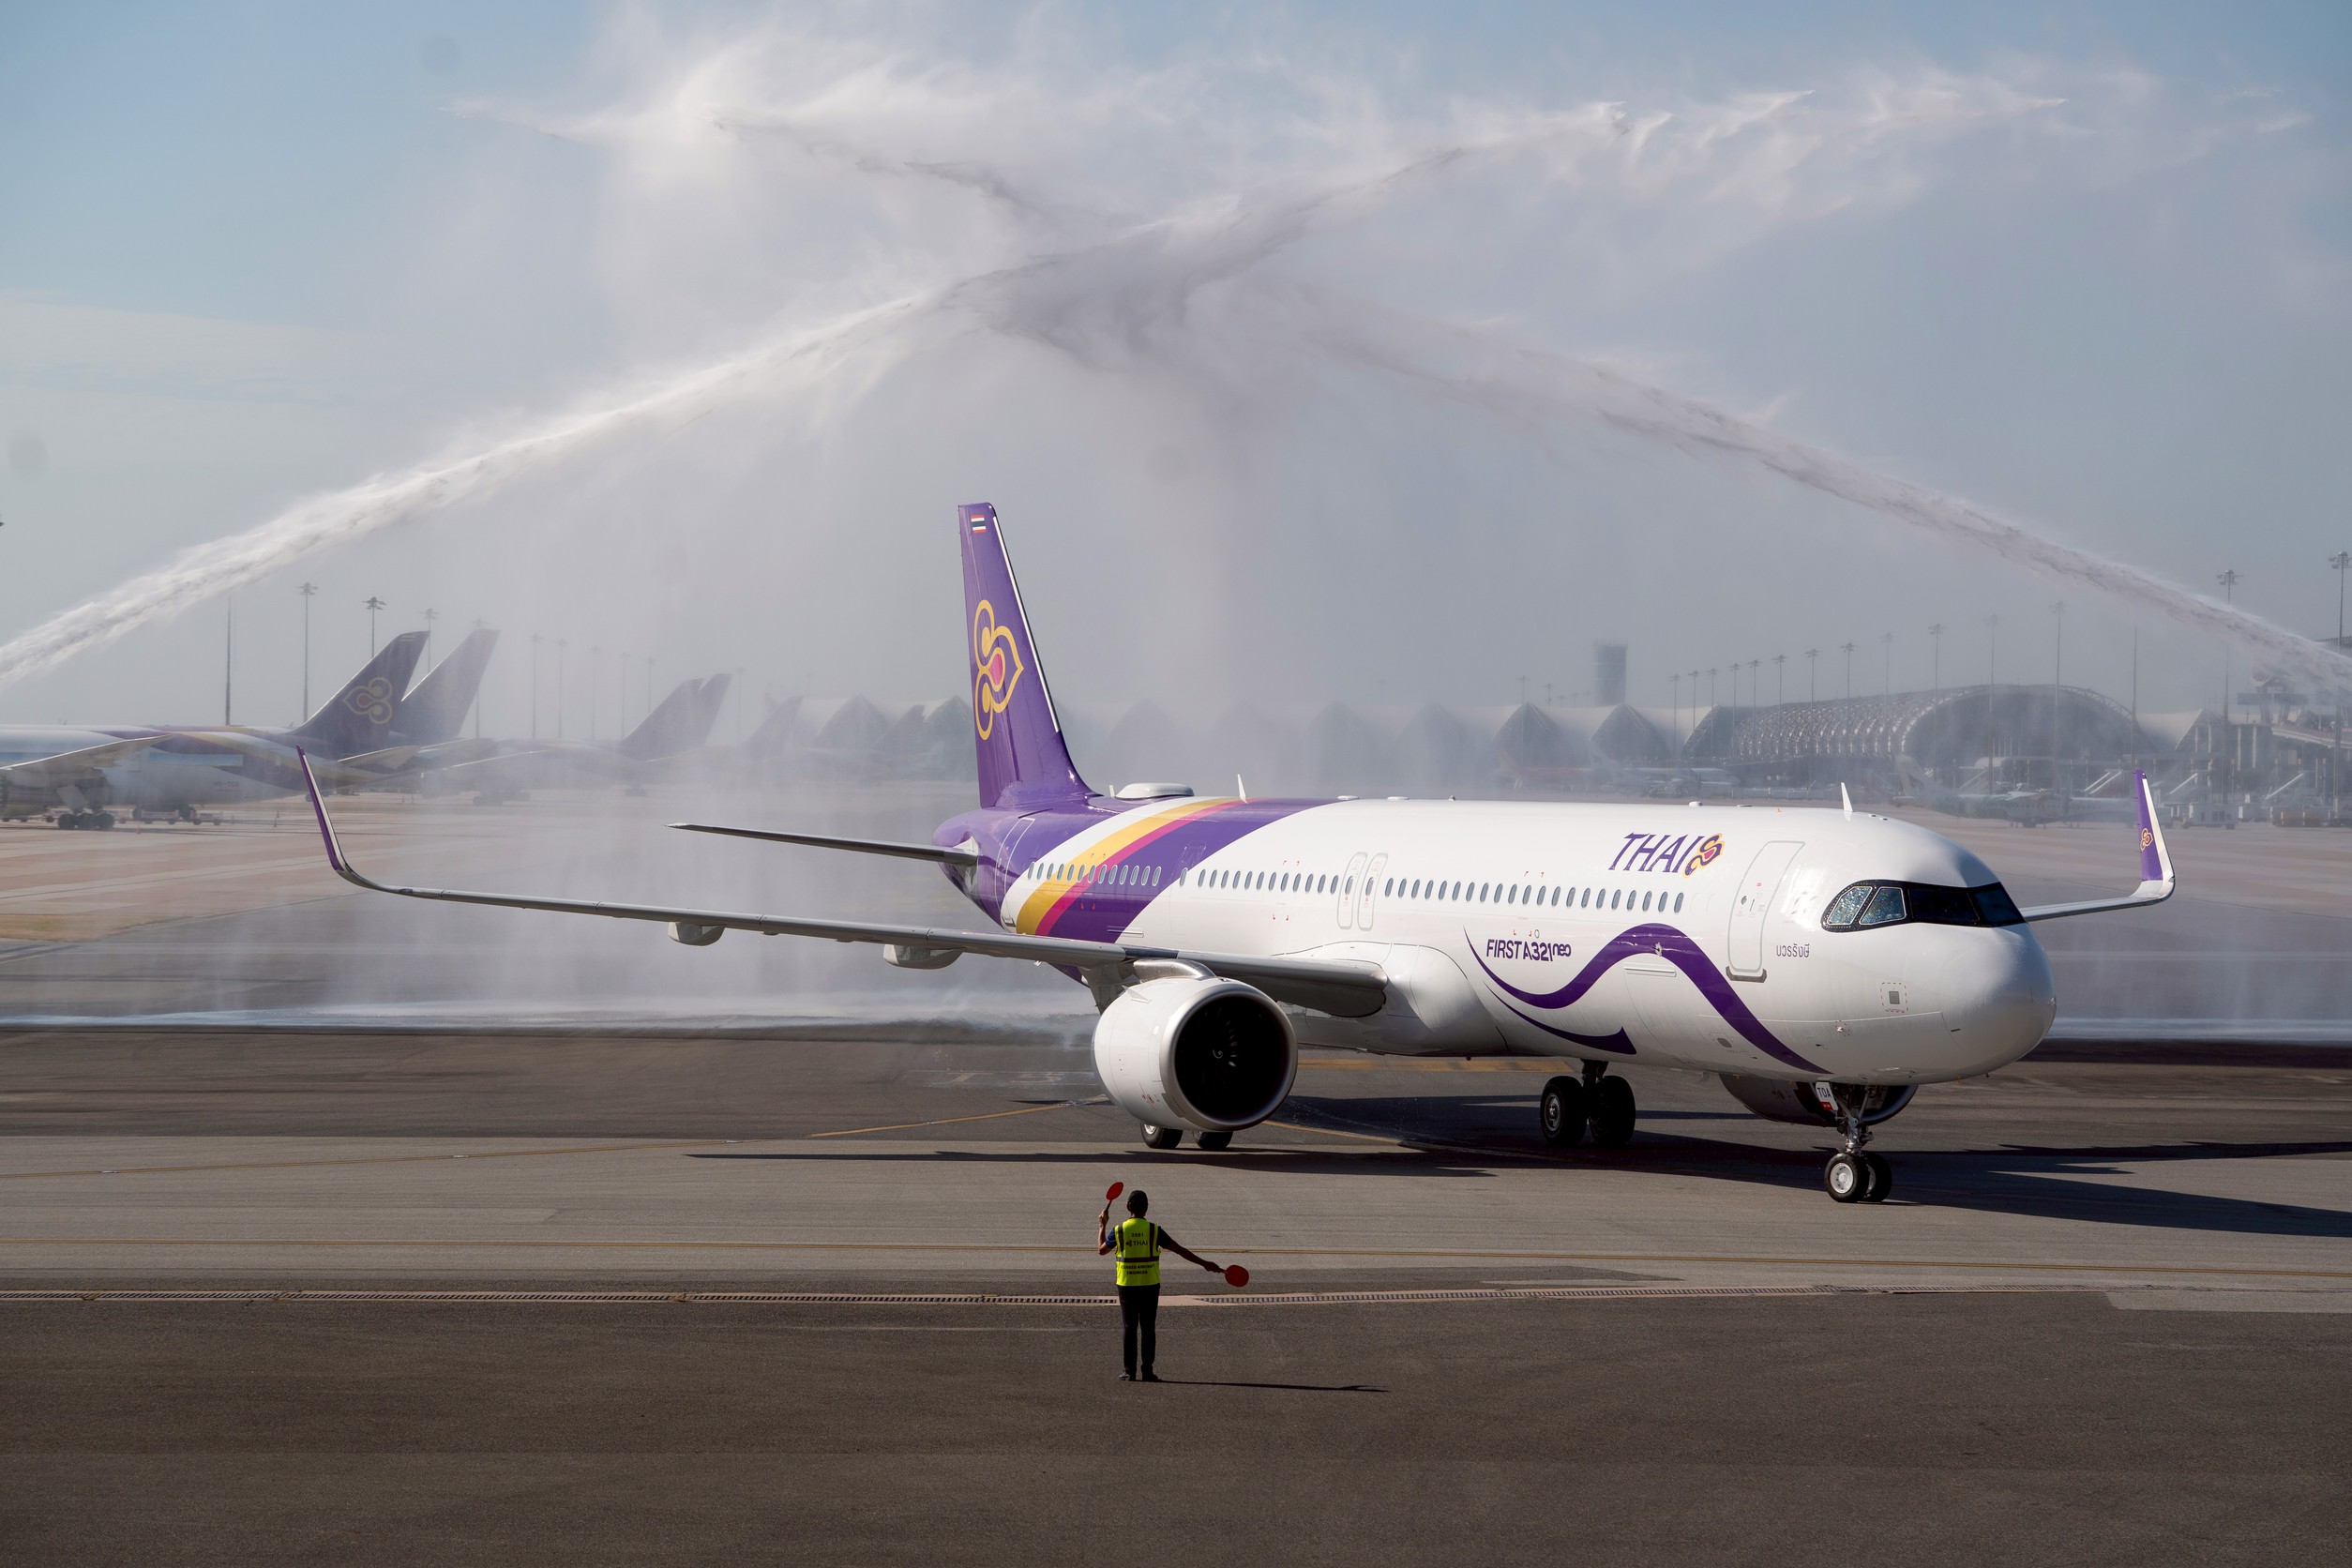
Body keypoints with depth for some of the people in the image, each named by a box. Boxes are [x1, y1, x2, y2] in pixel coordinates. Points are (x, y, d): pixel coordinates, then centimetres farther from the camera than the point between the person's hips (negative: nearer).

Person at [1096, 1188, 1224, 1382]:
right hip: (1149, 1286, 0)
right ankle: (1146, 1371, 4)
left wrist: (1102, 1226, 25)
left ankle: (1130, 1372, 5)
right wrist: (1204, 1264, 1)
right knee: (1148, 1329, 6)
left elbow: (1101, 1249, 12)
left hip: (1127, 1286, 0)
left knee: (1129, 1328, 7)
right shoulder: (1153, 1230, -6)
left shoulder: (1119, 1230, -4)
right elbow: (1180, 1250, -4)